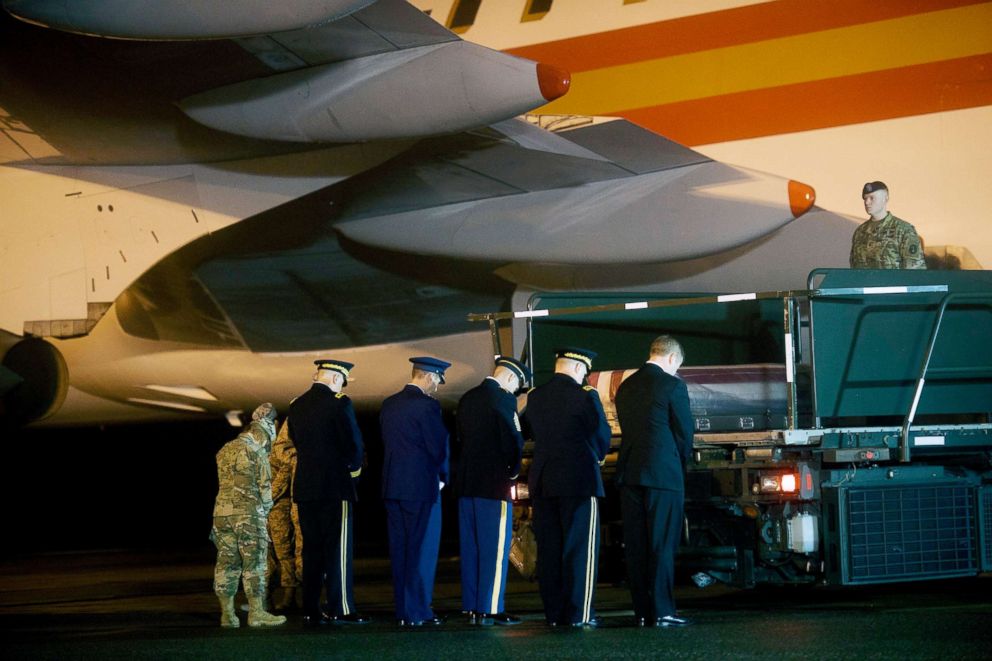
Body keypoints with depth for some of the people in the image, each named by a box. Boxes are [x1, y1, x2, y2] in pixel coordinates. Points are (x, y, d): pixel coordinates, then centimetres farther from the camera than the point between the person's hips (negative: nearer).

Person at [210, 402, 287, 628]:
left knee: (226, 562, 8)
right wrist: (264, 510, 12)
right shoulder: (256, 452, -6)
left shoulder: (224, 451, 13)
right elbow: (265, 487, -4)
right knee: (254, 564, -1)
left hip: (222, 512, 6)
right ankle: (257, 613, -3)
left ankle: (227, 614, 8)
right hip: (248, 513, -6)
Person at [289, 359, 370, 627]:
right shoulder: (339, 403, -10)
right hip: (335, 487, -6)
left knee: (312, 550, 10)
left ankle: (311, 611, 9)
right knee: (339, 550, -2)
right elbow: (355, 444, -13)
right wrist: (354, 467, 7)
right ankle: (341, 610, -4)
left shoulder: (296, 406, 10)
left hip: (304, 488, 6)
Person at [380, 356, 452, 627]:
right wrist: (445, 476, 7)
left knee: (399, 550, 11)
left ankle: (402, 611, 14)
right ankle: (417, 612, -2)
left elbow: (387, 442, 13)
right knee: (422, 551, -1)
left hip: (392, 486, 7)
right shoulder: (427, 406, -13)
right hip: (422, 487, -7)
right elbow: (440, 446, -12)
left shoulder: (389, 404, 9)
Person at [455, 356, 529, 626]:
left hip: (466, 482, 8)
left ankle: (471, 608, 12)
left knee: (471, 547, 10)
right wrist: (513, 471, 3)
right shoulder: (503, 400, -11)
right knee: (495, 548, -4)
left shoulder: (467, 399, 11)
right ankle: (490, 609, -6)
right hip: (494, 483, -8)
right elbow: (514, 440, -13)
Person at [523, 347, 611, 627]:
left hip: (542, 481, 6)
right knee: (580, 549, -1)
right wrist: (598, 456, 17)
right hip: (579, 480, -6)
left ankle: (553, 613, 11)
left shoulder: (535, 397, 6)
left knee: (548, 549, 9)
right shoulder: (585, 397, -11)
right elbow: (602, 436, -3)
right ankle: (579, 613, -3)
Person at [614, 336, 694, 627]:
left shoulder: (626, 386, 12)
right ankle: (661, 612, -5)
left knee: (636, 546, 7)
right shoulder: (672, 385, -7)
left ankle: (642, 613, 9)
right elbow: (684, 432, -4)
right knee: (662, 545, -3)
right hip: (662, 473, -6)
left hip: (629, 473, 6)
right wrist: (681, 464, 16)